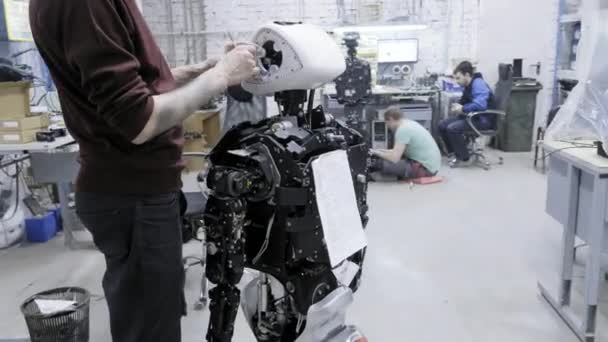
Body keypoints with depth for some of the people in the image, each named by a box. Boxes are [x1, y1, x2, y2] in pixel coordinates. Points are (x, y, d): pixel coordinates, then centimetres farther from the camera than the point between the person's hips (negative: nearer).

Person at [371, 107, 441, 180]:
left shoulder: (402, 130, -18)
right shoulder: (409, 123, 11)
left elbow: (394, 158, -22)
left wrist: (376, 152, -5)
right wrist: (381, 151, 16)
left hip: (425, 168, -10)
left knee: (382, 164, -21)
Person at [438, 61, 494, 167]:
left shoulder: (478, 84, -17)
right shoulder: (469, 86, 11)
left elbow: (480, 104, -31)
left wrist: (462, 109, -17)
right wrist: (457, 107, 1)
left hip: (483, 119, -10)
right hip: (471, 116, 10)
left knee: (452, 128, -26)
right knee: (442, 125, 0)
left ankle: (463, 157, -8)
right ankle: (453, 153, 12)